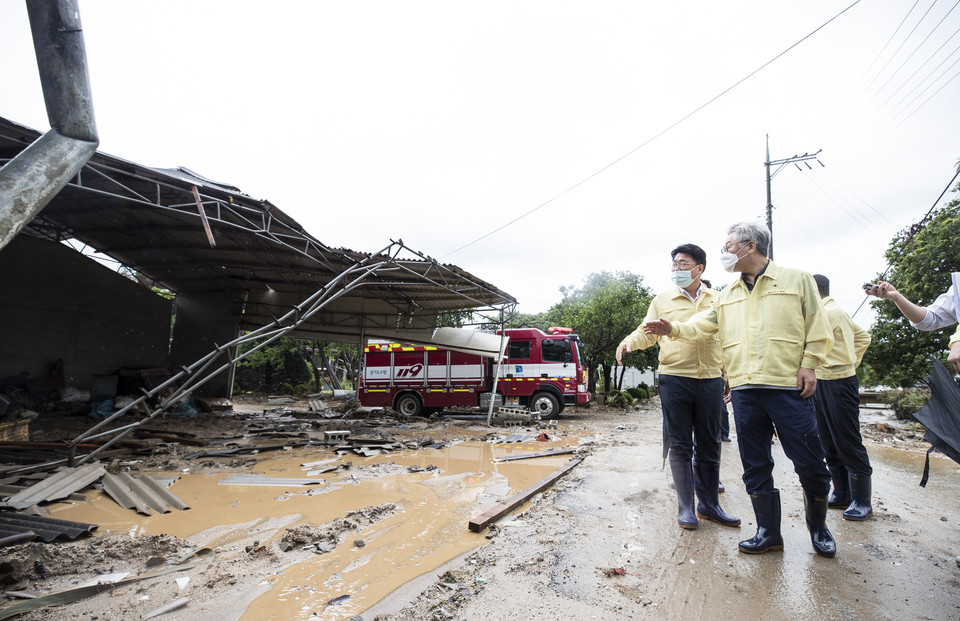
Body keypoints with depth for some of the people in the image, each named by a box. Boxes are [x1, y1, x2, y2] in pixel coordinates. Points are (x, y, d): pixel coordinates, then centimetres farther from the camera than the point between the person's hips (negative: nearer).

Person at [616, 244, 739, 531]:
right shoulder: (663, 300, 6)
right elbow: (646, 332, 6)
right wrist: (630, 341, -16)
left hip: (711, 380, 2)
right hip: (674, 379, -2)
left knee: (709, 446, 11)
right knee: (680, 445, 3)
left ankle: (709, 504, 26)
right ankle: (686, 507, 14)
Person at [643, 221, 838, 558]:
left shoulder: (797, 280, 5)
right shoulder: (727, 296, 18)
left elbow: (817, 327, 3)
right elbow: (702, 323, 11)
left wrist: (809, 364, -6)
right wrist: (674, 328, -6)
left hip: (789, 385, -4)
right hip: (744, 388, 4)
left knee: (809, 463, 2)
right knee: (755, 465, 8)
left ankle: (818, 528, 27)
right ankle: (768, 532, 22)